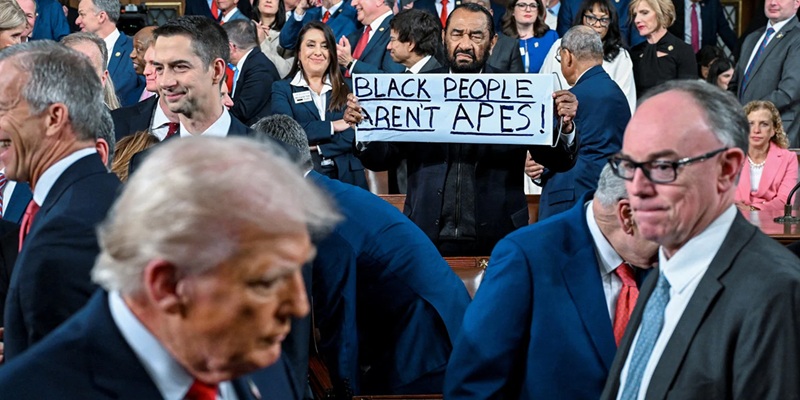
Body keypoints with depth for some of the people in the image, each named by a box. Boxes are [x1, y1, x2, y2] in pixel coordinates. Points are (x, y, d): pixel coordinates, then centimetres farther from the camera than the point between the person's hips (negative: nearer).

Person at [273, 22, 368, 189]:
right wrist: (332, 126, -6)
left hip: (346, 175, 2)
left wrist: (317, 150, -12)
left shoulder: (346, 89, 13)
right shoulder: (282, 89, 9)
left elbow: (354, 136, 0)